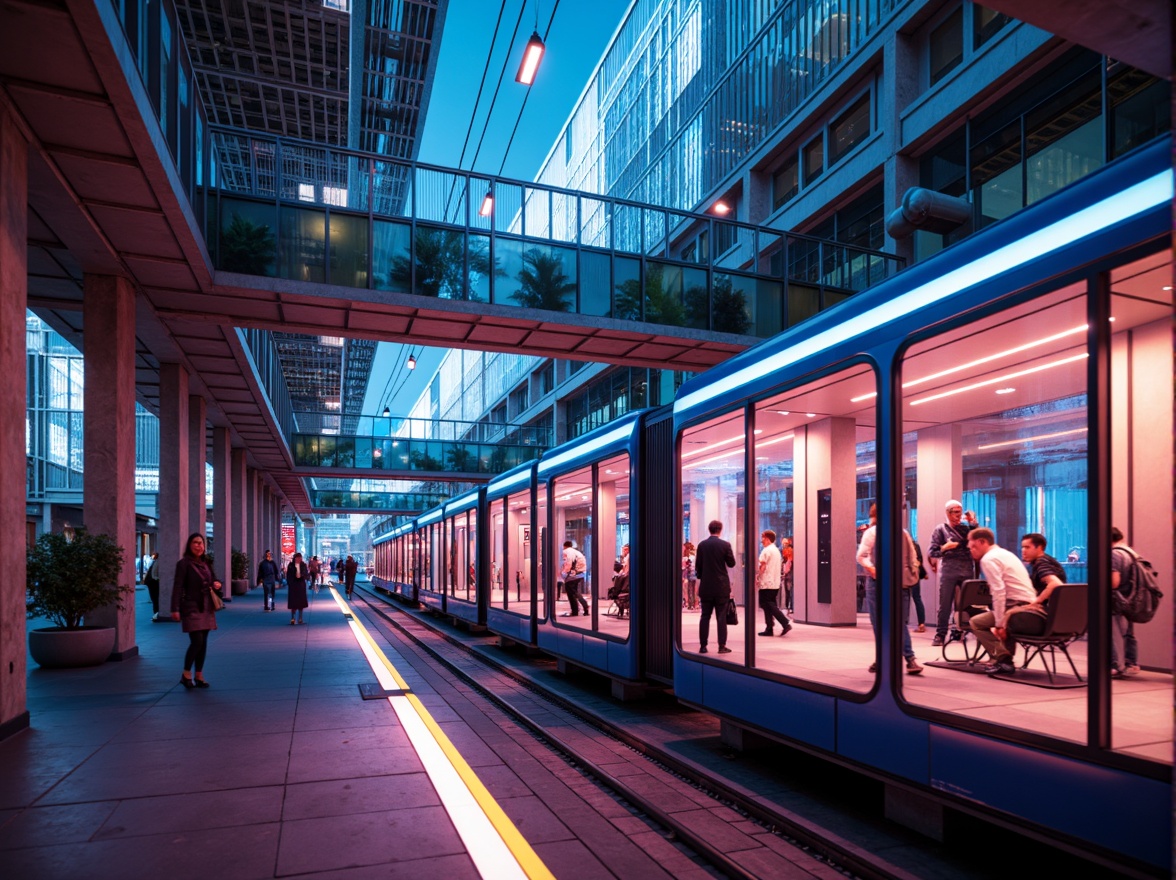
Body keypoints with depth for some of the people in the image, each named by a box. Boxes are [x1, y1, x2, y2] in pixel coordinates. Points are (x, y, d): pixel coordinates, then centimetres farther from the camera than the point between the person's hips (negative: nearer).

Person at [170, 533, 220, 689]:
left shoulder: (206, 563, 13)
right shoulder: (184, 563, -7)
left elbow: (212, 580, 24)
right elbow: (178, 587, -12)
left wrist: (217, 584, 0)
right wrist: (175, 609, -18)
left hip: (206, 608, 7)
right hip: (192, 607, -7)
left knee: (203, 643, 8)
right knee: (197, 641, -13)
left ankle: (199, 676, 16)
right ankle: (186, 674, 6)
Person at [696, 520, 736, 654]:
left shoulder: (702, 545, -1)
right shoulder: (725, 545, -8)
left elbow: (698, 565, 3)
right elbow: (731, 563, -1)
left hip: (706, 586, 2)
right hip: (721, 586, -2)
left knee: (705, 616, 7)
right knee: (721, 616, 3)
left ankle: (703, 646, 7)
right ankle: (722, 646, 3)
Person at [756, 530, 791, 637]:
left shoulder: (766, 551, -12)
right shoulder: (777, 551, 15)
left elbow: (762, 567, -16)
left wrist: (757, 578, -7)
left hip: (766, 583, -9)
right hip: (775, 583, 9)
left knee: (769, 606, -6)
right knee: (771, 605, 10)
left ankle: (786, 623, -15)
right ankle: (769, 629, 10)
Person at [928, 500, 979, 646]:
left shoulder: (966, 527, 12)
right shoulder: (940, 529, 4)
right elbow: (932, 552, 0)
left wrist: (974, 523, -2)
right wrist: (945, 547, -18)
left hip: (968, 570, 3)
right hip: (949, 571, -2)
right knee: (945, 605, -1)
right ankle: (940, 635, 5)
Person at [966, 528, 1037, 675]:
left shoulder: (988, 559, -9)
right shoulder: (1005, 553, 21)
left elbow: (999, 592, -19)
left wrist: (999, 624, -18)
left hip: (1017, 607, -10)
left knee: (976, 622, -1)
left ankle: (1003, 660, -8)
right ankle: (1005, 657, 22)